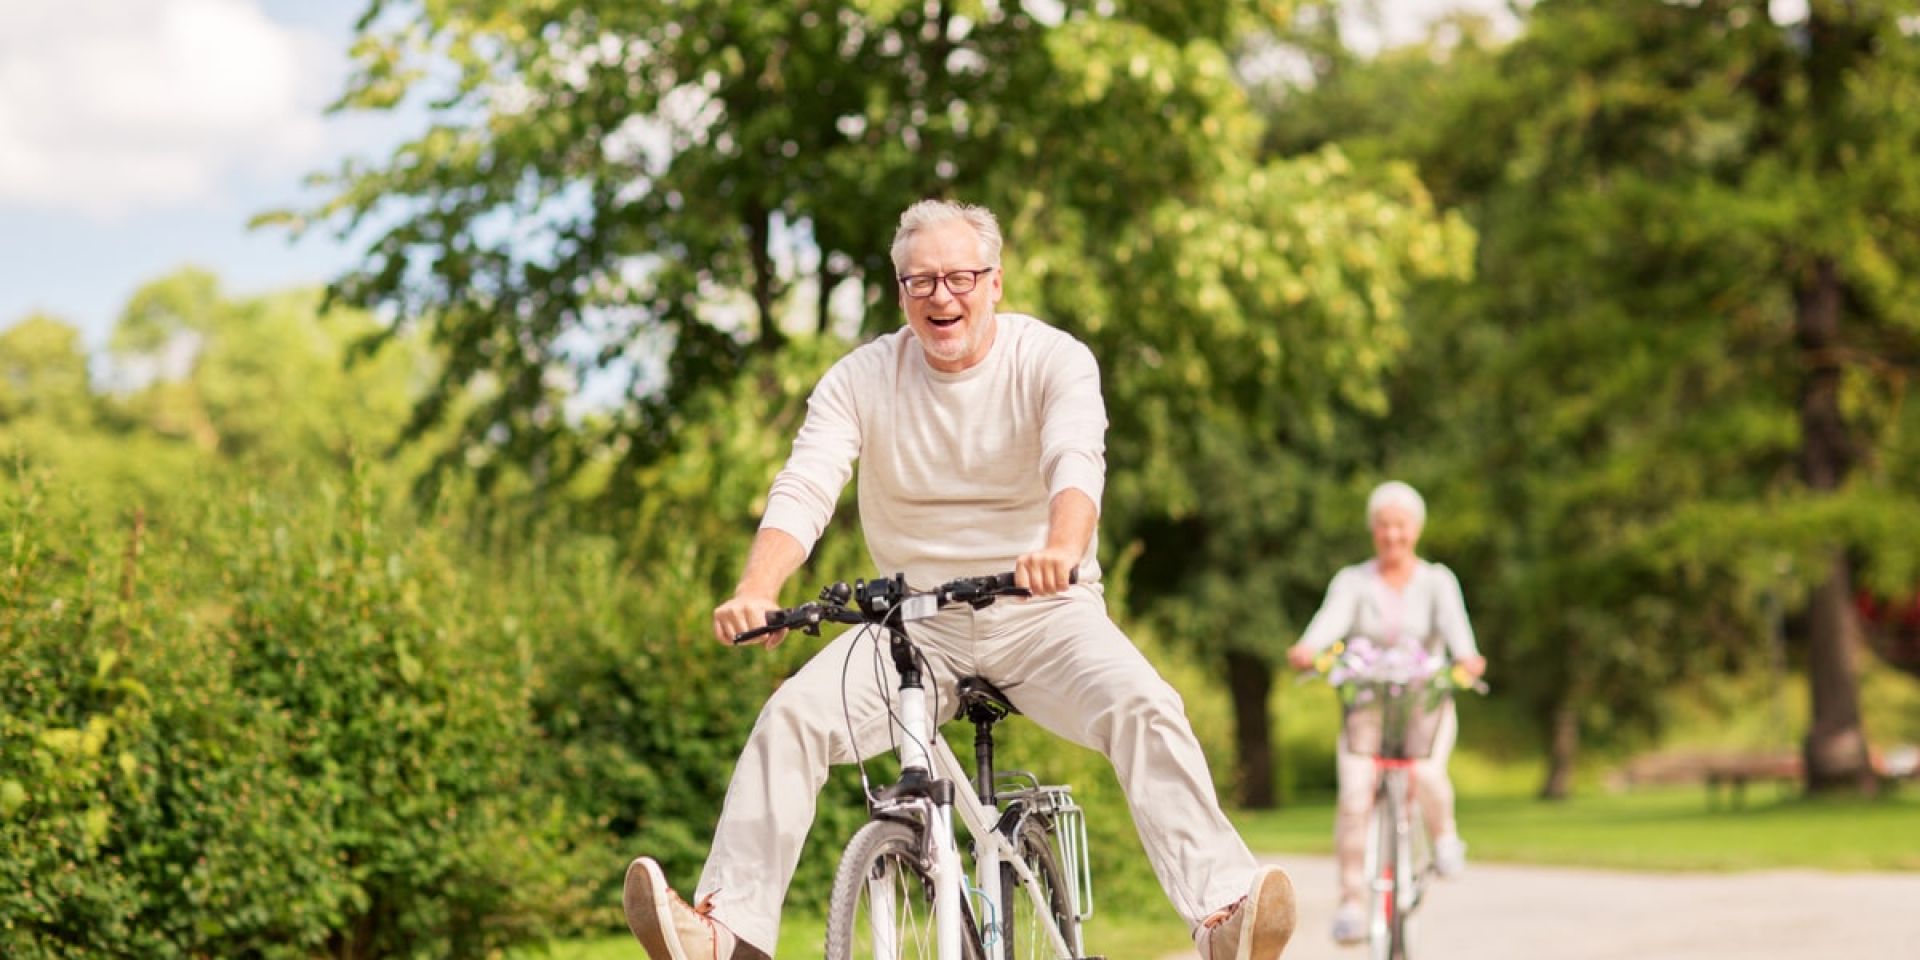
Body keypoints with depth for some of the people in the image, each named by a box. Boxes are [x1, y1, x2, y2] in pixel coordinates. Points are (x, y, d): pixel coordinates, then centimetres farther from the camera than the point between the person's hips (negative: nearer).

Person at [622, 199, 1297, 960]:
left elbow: (1077, 459, -27)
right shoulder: (862, 379, -2)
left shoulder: (1053, 360, -8)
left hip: (1043, 613, -2)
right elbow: (804, 489, -14)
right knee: (792, 716, -21)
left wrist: (1062, 548, -51)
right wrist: (758, 590, -36)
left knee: (1146, 709, -29)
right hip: (916, 621, 2)